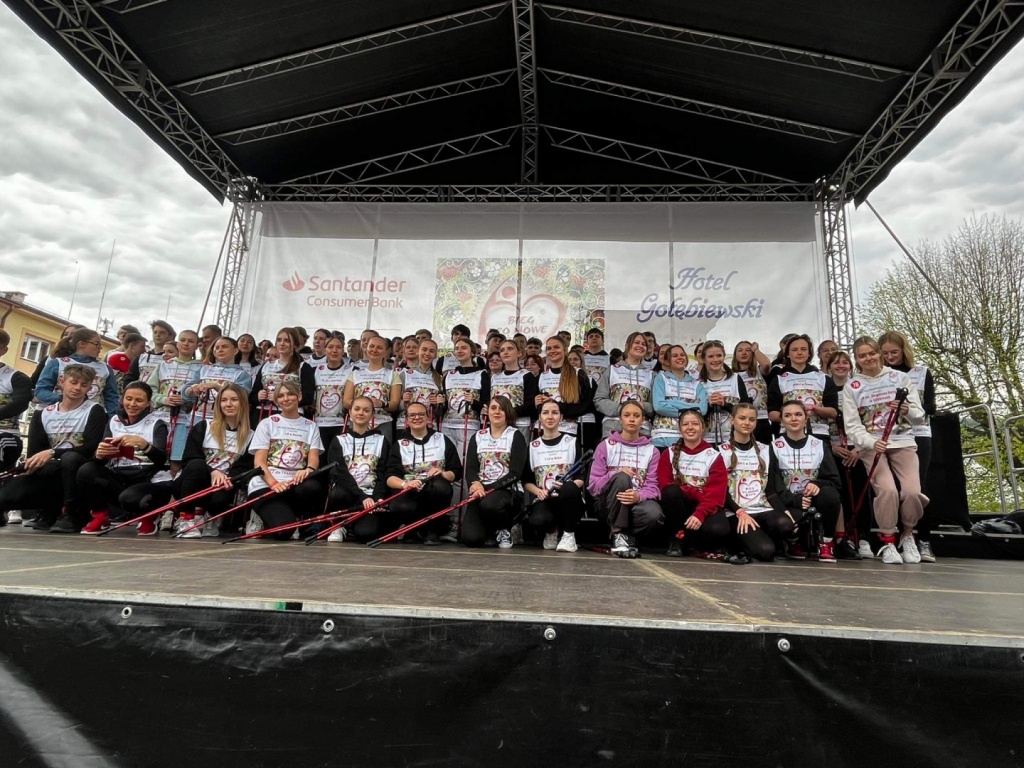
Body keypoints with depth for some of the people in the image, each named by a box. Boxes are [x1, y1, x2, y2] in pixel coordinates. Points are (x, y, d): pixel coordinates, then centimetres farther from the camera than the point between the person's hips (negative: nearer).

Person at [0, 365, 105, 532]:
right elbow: (34, 452, 5)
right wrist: (31, 464, -17)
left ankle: (72, 515, -22)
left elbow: (91, 448, -15)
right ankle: (52, 510, 7)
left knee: (70, 458, -37)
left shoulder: (94, 411, -3)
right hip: (51, 474, 4)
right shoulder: (42, 414, 12)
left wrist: (52, 453, -25)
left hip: (79, 472, -4)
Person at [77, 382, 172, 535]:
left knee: (129, 498, -34)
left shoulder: (156, 423, 1)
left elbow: (162, 459, -15)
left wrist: (143, 444, -34)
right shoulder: (114, 421, 13)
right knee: (86, 471, -20)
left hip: (151, 481, -4)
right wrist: (99, 453, -21)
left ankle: (148, 517, 0)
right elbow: (100, 459, 3)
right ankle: (100, 517, -2)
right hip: (120, 478, 4)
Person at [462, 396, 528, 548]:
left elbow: (515, 473, -8)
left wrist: (488, 488, -19)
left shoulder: (516, 436, 1)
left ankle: (504, 529, -3)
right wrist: (475, 483, -21)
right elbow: (470, 468, 3)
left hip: (508, 491, -3)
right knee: (471, 538, -20)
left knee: (489, 504, -39)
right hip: (481, 491, 3)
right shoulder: (477, 437, 13)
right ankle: (491, 528, 18)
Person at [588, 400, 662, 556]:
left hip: (638, 501, 1)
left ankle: (627, 536, -4)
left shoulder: (651, 450, 9)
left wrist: (640, 496, -25)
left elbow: (653, 485, -2)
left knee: (654, 514, -35)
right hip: (610, 502, -1)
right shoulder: (606, 445, 5)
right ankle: (618, 534, -20)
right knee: (621, 477, -34)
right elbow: (593, 485, -2)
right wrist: (616, 474, -21)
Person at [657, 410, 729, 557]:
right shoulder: (669, 453, 5)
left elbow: (716, 493, -10)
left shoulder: (714, 456, 1)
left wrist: (700, 514, -27)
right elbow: (665, 485, -5)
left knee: (718, 530, -34)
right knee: (671, 491, -33)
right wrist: (698, 493, -17)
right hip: (679, 506, 1)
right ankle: (676, 539, -15)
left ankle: (686, 538, -3)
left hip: (705, 508, -1)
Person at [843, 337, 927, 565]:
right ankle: (887, 542, -1)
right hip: (870, 446, -1)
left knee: (912, 491, -16)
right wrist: (872, 443, -22)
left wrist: (907, 411, -21)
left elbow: (919, 416, 3)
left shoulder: (900, 377, 5)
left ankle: (907, 536, 14)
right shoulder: (851, 387, 2)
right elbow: (852, 426, -4)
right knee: (888, 490, -21)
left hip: (902, 442, 1)